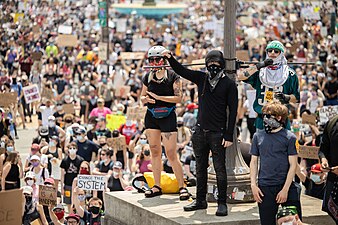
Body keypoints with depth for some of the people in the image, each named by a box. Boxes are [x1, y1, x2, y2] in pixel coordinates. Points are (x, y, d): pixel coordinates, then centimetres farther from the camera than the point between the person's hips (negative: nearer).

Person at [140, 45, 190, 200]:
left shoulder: (173, 76, -6)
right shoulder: (148, 77, 9)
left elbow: (178, 97, -13)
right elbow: (142, 96, 17)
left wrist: (158, 97, -20)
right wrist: (146, 99, -7)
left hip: (168, 117, -5)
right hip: (151, 117, 5)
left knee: (171, 154, -9)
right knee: (155, 151, 7)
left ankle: (182, 186, -1)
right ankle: (157, 186, 13)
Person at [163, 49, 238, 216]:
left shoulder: (229, 84, -4)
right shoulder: (201, 78, 8)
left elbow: (233, 111, -6)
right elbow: (182, 71, 10)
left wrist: (229, 136, -11)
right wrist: (170, 58, -8)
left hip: (217, 133, -5)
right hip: (200, 131, 5)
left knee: (220, 169, -3)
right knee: (200, 168, 12)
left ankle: (222, 203, 3)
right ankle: (200, 200, 21)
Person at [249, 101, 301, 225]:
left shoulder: (289, 137, -1)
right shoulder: (258, 136, 8)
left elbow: (293, 165, -3)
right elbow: (254, 161, 13)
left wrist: (285, 189, -9)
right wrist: (253, 185, 2)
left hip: (285, 187, -2)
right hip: (264, 188, 2)